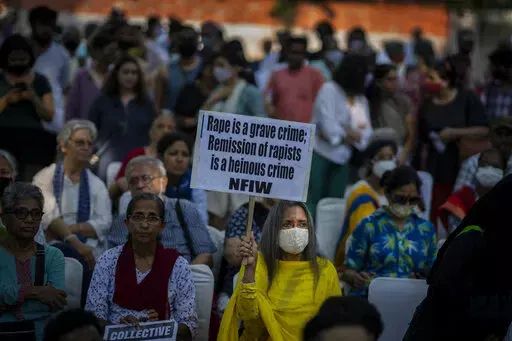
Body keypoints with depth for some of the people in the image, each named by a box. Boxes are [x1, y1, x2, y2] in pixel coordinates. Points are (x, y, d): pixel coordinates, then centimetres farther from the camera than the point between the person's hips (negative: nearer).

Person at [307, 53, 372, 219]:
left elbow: (366, 131, 3)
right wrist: (348, 135, -4)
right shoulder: (329, 90, -5)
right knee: (314, 200, -8)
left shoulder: (361, 99, 14)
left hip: (343, 158, 6)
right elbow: (328, 123, -17)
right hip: (320, 154, -6)